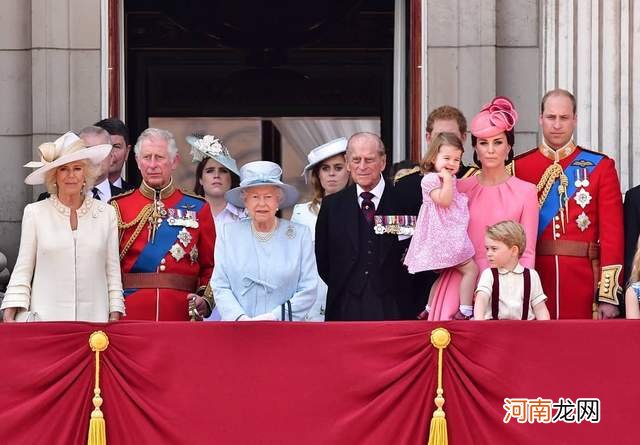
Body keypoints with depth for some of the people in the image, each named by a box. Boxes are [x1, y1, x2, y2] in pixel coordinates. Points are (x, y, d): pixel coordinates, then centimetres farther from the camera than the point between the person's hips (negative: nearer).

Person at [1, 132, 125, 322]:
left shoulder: (106, 213, 8)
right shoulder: (35, 213, 5)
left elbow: (113, 271, 10)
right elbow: (22, 271, 6)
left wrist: (115, 317, 3)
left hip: (94, 318, 1)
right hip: (44, 319, -1)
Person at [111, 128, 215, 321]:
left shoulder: (197, 209, 8)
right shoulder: (119, 207, 6)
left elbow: (210, 266, 9)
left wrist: (206, 300, -8)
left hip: (182, 314, 1)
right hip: (131, 315, -1)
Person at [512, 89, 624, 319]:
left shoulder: (600, 167, 3)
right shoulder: (518, 168, 5)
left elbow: (613, 232, -1)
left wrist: (609, 296, -8)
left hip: (583, 281, 0)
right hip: (533, 281, 1)